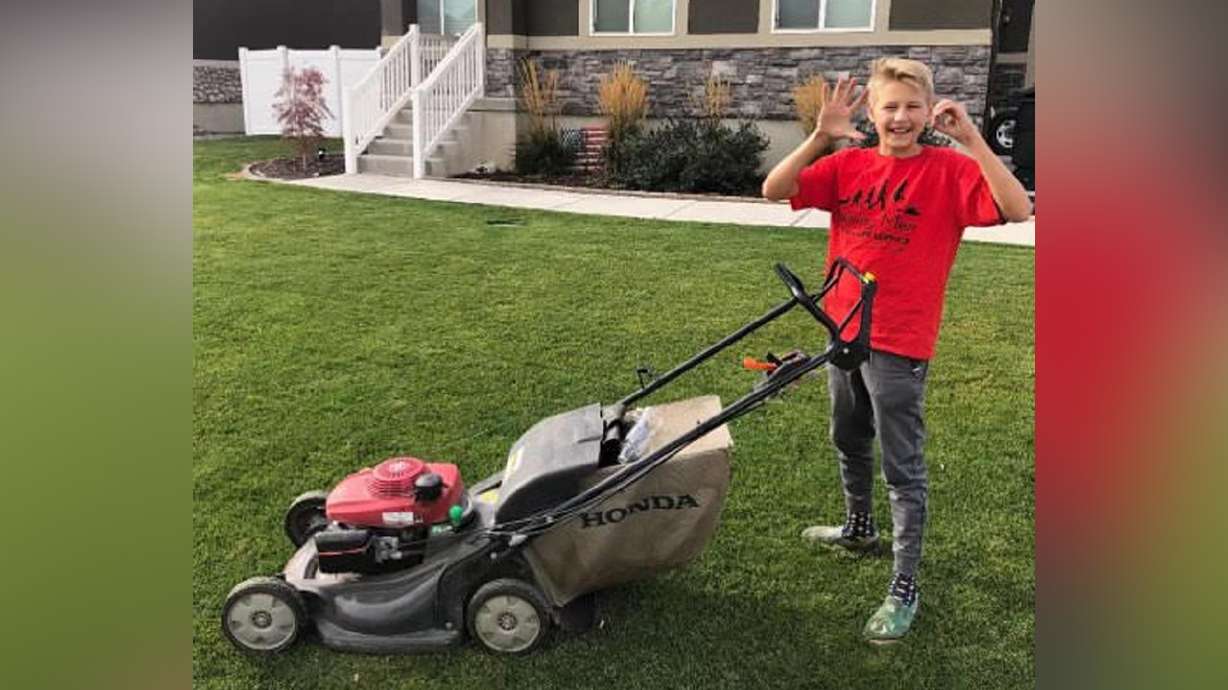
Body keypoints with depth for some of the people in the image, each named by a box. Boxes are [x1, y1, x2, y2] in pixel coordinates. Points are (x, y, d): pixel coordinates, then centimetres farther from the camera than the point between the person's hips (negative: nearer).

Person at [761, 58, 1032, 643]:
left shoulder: (949, 171, -10)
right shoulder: (847, 165, 1)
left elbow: (1017, 209, -25)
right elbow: (774, 191, -10)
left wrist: (970, 140, -29)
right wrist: (821, 137, -21)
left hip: (900, 344, -5)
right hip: (843, 330, 6)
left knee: (902, 467, 3)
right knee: (849, 444, 24)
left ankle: (904, 589, 15)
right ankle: (858, 528, 48)